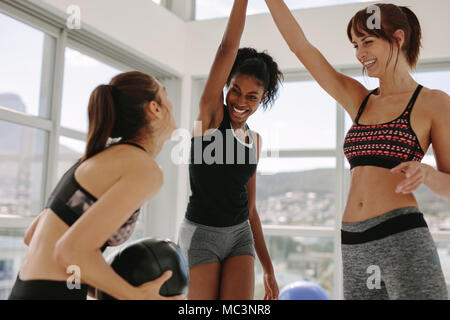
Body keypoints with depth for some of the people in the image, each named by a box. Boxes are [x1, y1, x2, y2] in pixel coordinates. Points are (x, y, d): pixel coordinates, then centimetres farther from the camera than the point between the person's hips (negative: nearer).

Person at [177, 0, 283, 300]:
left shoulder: (254, 139, 10)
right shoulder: (211, 113, -4)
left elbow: (250, 206, 14)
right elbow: (228, 49, -16)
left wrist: (268, 269, 15)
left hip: (240, 234, 5)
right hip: (201, 232, -4)